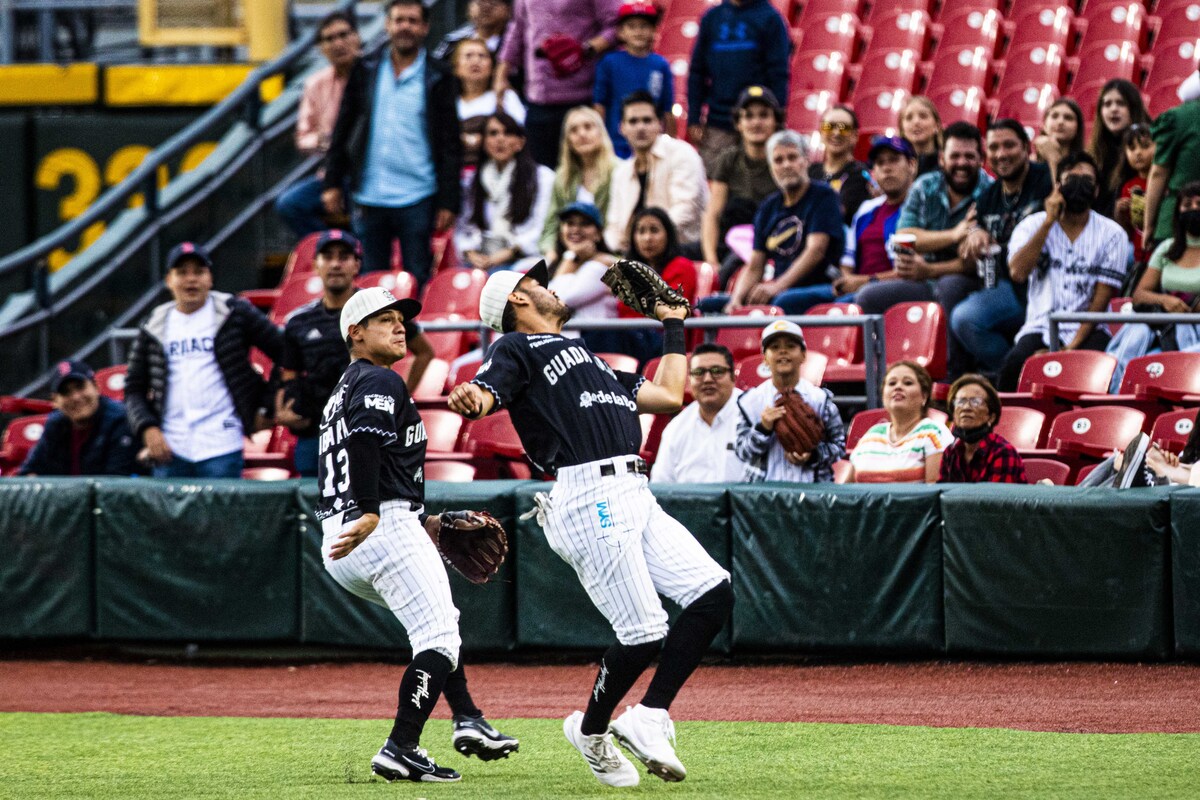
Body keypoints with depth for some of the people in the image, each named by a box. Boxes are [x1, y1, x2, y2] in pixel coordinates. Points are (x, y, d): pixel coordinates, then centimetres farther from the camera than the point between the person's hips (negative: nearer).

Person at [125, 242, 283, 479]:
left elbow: (284, 352, 4)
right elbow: (134, 390, 12)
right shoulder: (154, 328, 11)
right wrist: (148, 429, -4)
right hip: (169, 449, 3)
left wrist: (267, 407, 1)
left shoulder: (234, 313, 3)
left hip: (221, 449, -3)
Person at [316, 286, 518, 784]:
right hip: (385, 530, -10)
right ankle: (400, 751, -17)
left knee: (437, 618, 27)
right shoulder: (379, 383, -3)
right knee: (438, 639, -9)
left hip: (338, 547, 10)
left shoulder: (342, 393, 28)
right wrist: (369, 515, -31)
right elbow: (365, 441, -22)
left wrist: (420, 522, 30)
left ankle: (467, 719, 19)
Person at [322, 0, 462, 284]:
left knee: (417, 281, 0)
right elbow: (342, 130, 11)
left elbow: (450, 144, 0)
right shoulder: (365, 72, 8)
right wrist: (332, 183, 5)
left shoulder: (438, 78, 1)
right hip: (369, 195, 3)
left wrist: (449, 202, -6)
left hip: (417, 199, -3)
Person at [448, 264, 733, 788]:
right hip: (589, 497, -8)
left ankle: (648, 718, -2)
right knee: (644, 635, -12)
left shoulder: (590, 360, 33)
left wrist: (673, 326, 40)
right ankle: (591, 733, 13)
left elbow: (668, 396, 32)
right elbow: (483, 393, -11)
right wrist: (470, 400, -35)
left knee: (713, 593, -5)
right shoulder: (518, 348, 9)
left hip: (635, 498, 8)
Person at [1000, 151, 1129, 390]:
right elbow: (1018, 272, -11)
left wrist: (1073, 346, -14)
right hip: (1041, 328, 1)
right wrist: (1049, 221, -10)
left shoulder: (1111, 234, 5)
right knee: (1014, 365, -31)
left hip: (1087, 329, -1)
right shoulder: (1033, 225, 8)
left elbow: (1101, 298, -2)